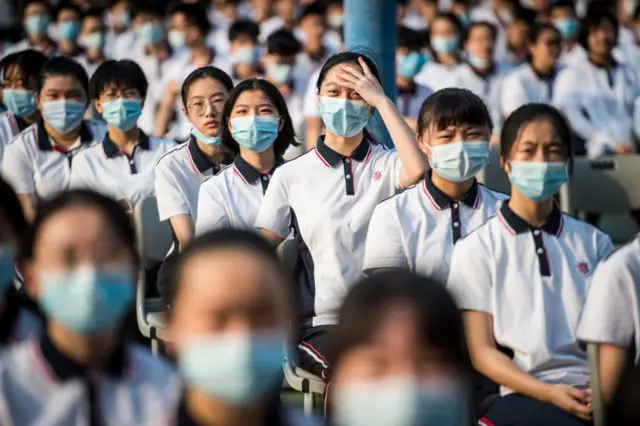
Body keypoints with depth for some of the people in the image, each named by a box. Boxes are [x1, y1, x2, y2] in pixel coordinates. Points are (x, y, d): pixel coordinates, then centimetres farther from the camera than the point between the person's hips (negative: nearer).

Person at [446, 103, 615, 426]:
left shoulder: (594, 242, 17)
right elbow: (481, 351, 3)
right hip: (521, 394, -2)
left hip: (593, 389, 2)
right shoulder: (476, 248, 8)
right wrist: (549, 392, -12)